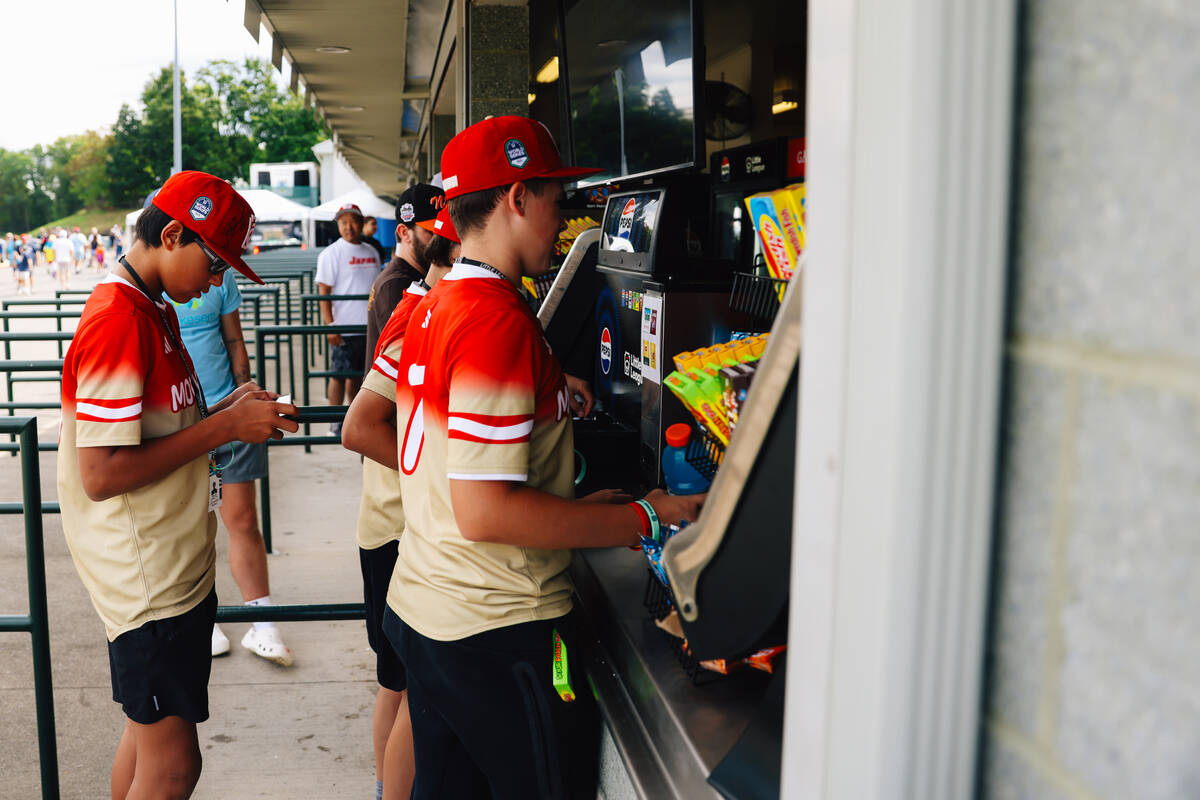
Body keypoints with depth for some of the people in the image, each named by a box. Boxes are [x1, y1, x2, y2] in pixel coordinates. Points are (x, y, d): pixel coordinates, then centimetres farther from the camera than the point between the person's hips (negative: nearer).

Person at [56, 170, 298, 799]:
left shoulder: (155, 312, 11)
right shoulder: (118, 320, -21)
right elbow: (101, 474, -25)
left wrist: (226, 409, 3)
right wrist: (226, 426, -20)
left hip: (174, 569, 10)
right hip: (146, 579, -10)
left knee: (150, 730, 21)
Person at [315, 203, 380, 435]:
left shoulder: (371, 252, 12)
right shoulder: (331, 254, -6)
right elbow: (323, 292, -9)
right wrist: (330, 325, -16)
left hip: (368, 327, 5)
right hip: (343, 327, -5)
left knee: (358, 374, 13)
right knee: (339, 374, -1)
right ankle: (337, 424, 6)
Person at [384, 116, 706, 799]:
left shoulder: (435, 308, 10)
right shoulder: (499, 319, -20)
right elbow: (484, 512, -25)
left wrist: (576, 507, 13)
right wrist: (642, 520, -18)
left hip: (422, 612, 10)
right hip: (500, 636, -9)